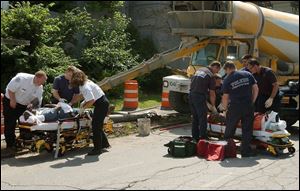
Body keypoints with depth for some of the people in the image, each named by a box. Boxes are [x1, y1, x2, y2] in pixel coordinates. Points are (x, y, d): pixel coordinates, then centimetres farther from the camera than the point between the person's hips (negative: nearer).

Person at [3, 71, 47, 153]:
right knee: (10, 124, -4)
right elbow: (10, 89, -25)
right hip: (10, 101, -6)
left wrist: (33, 104, -26)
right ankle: (10, 145, 4)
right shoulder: (21, 78, -31)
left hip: (24, 105, 6)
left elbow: (37, 98, -8)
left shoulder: (40, 87, -11)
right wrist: (13, 101, -21)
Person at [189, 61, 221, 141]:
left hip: (191, 95, 8)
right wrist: (213, 106, 8)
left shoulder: (199, 70, 16)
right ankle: (203, 137, 2)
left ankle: (195, 137, 21)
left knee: (195, 117, 16)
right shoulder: (211, 76, -4)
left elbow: (191, 81, 19)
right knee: (203, 118, 0)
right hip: (199, 96, -7)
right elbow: (212, 93, -1)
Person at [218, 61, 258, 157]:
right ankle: (245, 151, 10)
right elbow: (255, 89, 6)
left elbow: (225, 97, 1)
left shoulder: (227, 80, -1)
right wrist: (252, 102, 14)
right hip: (248, 107, 2)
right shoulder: (248, 74, 7)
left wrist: (224, 107, 16)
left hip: (234, 107, -2)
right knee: (247, 129, 9)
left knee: (230, 129, 14)